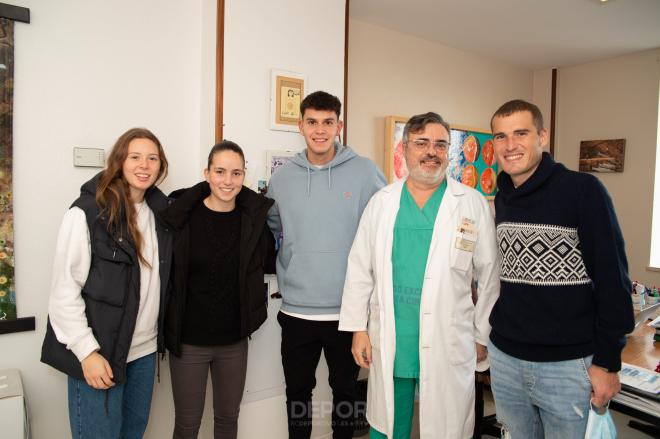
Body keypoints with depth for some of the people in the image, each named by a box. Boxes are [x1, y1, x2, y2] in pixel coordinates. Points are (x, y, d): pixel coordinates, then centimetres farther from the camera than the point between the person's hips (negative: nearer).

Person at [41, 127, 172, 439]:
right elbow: (64, 290, -14)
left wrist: (159, 336, 10)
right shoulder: (87, 212, -13)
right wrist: (87, 351, -17)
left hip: (145, 349, 6)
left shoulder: (160, 211, 6)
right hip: (99, 352, -6)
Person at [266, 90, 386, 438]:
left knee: (345, 390, 19)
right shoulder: (281, 178, 1)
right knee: (298, 392, 18)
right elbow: (270, 231, 12)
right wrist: (286, 276, 5)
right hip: (296, 310, 2)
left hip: (349, 309, -1)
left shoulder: (365, 172, -6)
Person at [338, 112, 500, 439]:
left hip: (448, 344, -1)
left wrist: (483, 335, 5)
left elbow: (489, 276, 2)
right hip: (388, 342, 2)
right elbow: (360, 269, 4)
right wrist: (357, 327, 2)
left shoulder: (473, 204, -2)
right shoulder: (381, 202, 2)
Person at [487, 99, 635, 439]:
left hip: (568, 365, -5)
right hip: (504, 359, 5)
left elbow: (612, 280, -11)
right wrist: (494, 330, 13)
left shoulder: (583, 191, -12)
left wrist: (607, 361, -10)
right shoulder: (502, 199, 5)